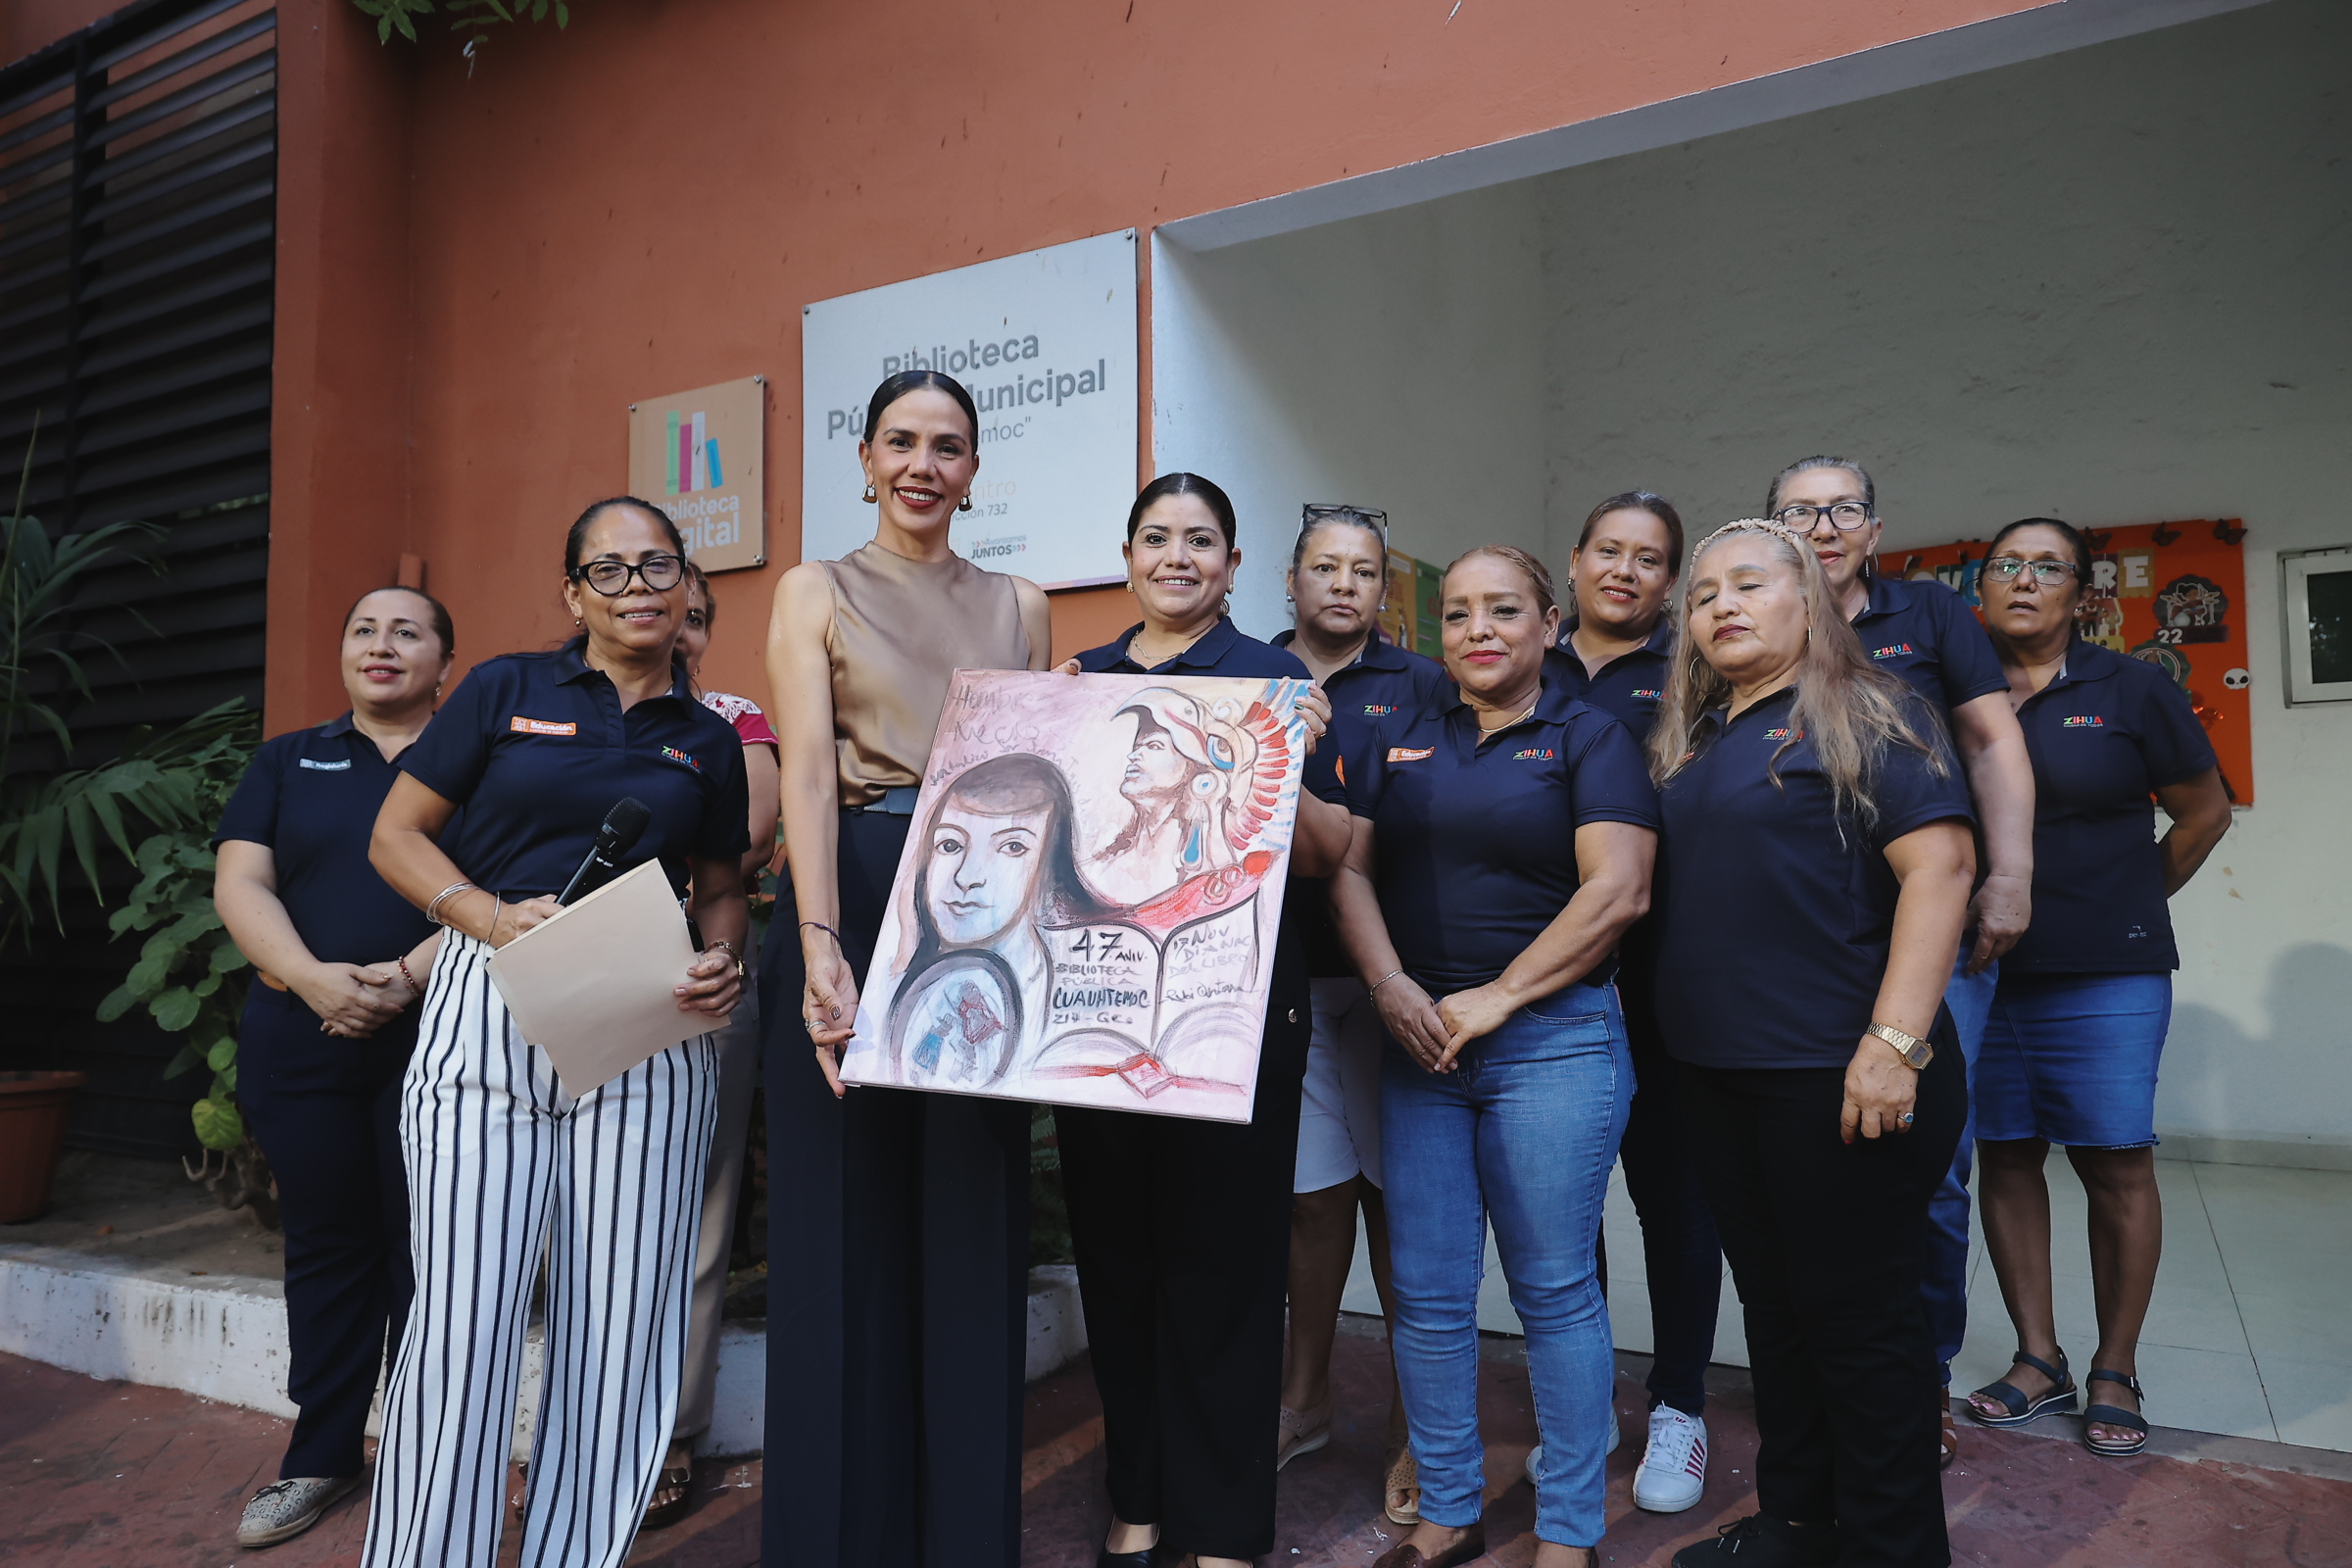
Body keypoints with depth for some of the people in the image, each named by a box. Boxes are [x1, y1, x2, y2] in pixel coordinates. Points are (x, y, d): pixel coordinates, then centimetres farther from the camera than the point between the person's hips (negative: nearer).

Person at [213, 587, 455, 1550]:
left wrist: (411, 974, -21)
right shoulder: (288, 762, 15)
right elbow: (240, 883, 4)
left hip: (436, 1033, -3)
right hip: (302, 1041, 3)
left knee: (425, 1244, 1)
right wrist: (312, 976, -14)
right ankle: (322, 1455, 22)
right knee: (325, 1243, 10)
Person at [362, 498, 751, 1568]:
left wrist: (721, 965, -3)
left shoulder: (710, 740, 13)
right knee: (461, 1321, -5)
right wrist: (492, 916, -11)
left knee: (621, 1326, 3)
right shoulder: (506, 690, 7)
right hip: (490, 1011, -2)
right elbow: (397, 835, 7)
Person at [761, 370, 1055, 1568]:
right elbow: (806, 770, -8)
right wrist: (819, 947, -21)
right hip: (855, 899, -2)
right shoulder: (815, 592, 6)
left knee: (973, 1228, 6)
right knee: (847, 1226, 2)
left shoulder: (1018, 605, 15)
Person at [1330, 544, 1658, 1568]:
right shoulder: (1400, 743, 14)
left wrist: (1496, 998, -12)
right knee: (1427, 1295, 7)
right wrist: (1391, 986, -8)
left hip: (1553, 1040, -4)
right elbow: (1349, 871, 8)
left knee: (1554, 1292, 3)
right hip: (1417, 1045, 4)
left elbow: (1617, 891, -10)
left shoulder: (1589, 738, 1)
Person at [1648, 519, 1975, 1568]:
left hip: (1834, 1076, -7)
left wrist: (1895, 1041, -23)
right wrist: (1660, 1022, 11)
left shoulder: (1864, 717, -6)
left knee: (1857, 1315, 4)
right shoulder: (1689, 742, 14)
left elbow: (1940, 863, -16)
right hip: (1714, 1074, 7)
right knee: (1772, 1303, 17)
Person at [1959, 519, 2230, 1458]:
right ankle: (2038, 1361, 18)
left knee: (2115, 1163, 1)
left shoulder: (2130, 691, 2)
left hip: (2103, 975, -2)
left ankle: (2116, 1373, 15)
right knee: (2006, 1158, 6)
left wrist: (2127, 906, 9)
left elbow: (2205, 812, 10)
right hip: (1978, 967, 2)